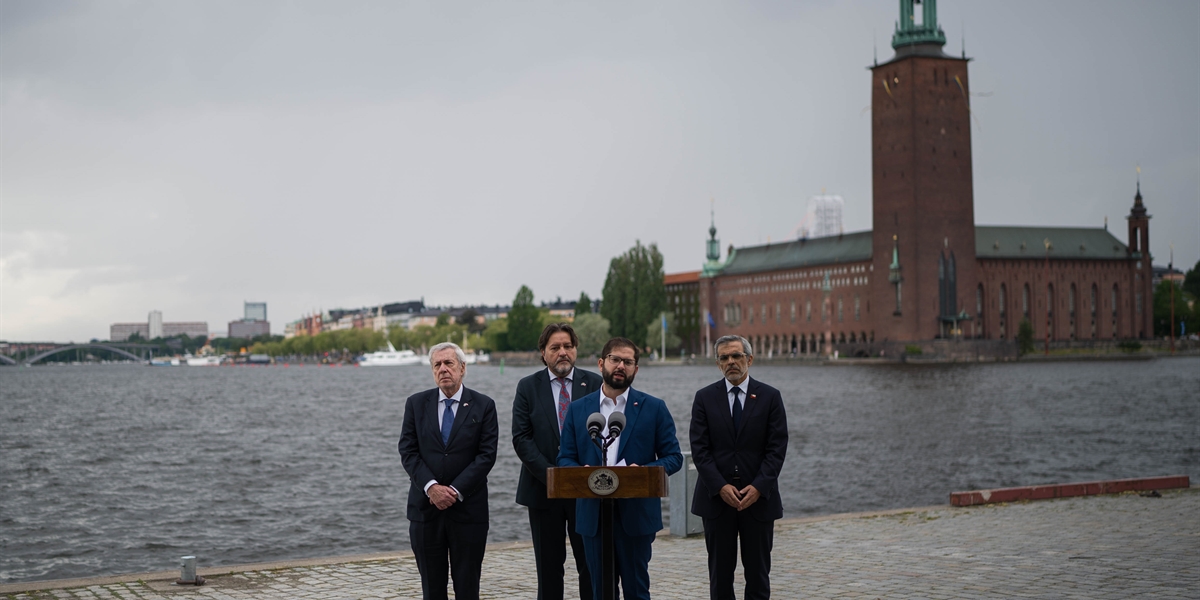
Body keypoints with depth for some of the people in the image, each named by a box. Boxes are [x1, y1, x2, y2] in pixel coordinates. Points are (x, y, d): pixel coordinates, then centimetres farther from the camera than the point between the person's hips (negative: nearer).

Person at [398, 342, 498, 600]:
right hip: (426, 508, 2)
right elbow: (408, 451, 0)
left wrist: (456, 491, -14)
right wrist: (431, 487, -14)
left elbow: (487, 455, -6)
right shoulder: (416, 404, 6)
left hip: (468, 509, -2)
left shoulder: (483, 406, 0)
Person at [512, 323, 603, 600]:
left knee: (591, 564, 2)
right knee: (549, 566, 7)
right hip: (543, 491, 0)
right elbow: (521, 439, -4)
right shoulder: (528, 387, 3)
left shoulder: (594, 384, 4)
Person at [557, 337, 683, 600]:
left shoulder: (654, 408, 3)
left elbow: (673, 457, 2)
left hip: (636, 514, -2)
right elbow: (565, 458, 8)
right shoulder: (578, 409, 8)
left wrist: (644, 471, -18)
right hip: (593, 514, 2)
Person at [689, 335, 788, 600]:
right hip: (717, 498, 0)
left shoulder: (770, 397, 2)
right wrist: (720, 486, -13)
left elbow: (777, 448, -3)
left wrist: (759, 486, -14)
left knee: (758, 571, 5)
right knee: (720, 571, 6)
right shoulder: (705, 398, 3)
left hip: (758, 498, 0)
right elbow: (700, 448, -2)